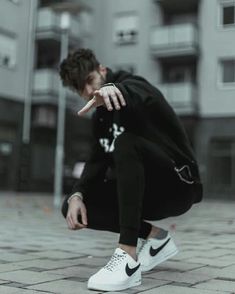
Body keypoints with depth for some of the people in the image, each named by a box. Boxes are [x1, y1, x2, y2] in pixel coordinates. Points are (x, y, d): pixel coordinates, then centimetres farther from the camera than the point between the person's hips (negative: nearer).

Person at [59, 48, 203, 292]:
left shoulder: (132, 83, -11)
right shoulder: (101, 117, 12)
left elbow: (133, 94, -37)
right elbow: (97, 162, 4)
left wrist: (110, 89, -60)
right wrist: (77, 195, -14)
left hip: (178, 185, -7)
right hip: (148, 194, 8)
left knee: (126, 143, -35)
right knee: (71, 206, -6)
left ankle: (129, 258, -39)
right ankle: (154, 237, 1)